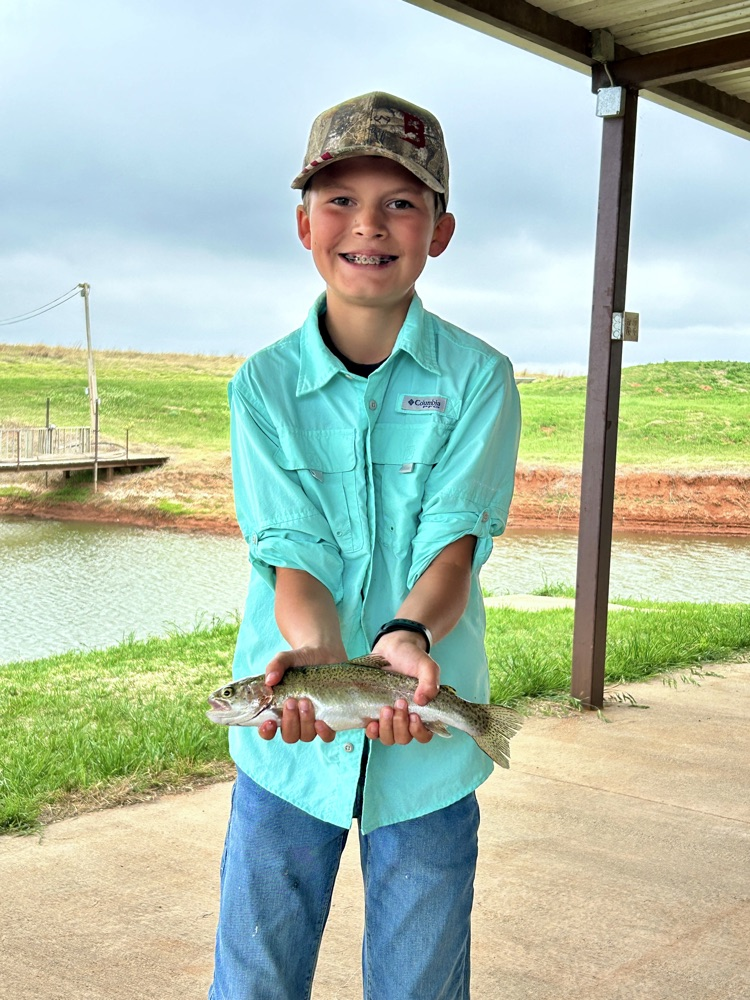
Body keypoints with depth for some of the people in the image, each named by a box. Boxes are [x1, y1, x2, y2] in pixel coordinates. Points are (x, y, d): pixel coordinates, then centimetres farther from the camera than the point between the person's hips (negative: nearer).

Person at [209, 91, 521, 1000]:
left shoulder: (479, 378, -4)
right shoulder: (263, 386, -2)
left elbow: (454, 539, -14)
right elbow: (292, 553, -10)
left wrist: (406, 636, -34)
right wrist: (315, 651, -31)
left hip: (429, 737, 0)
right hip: (289, 738, 1)